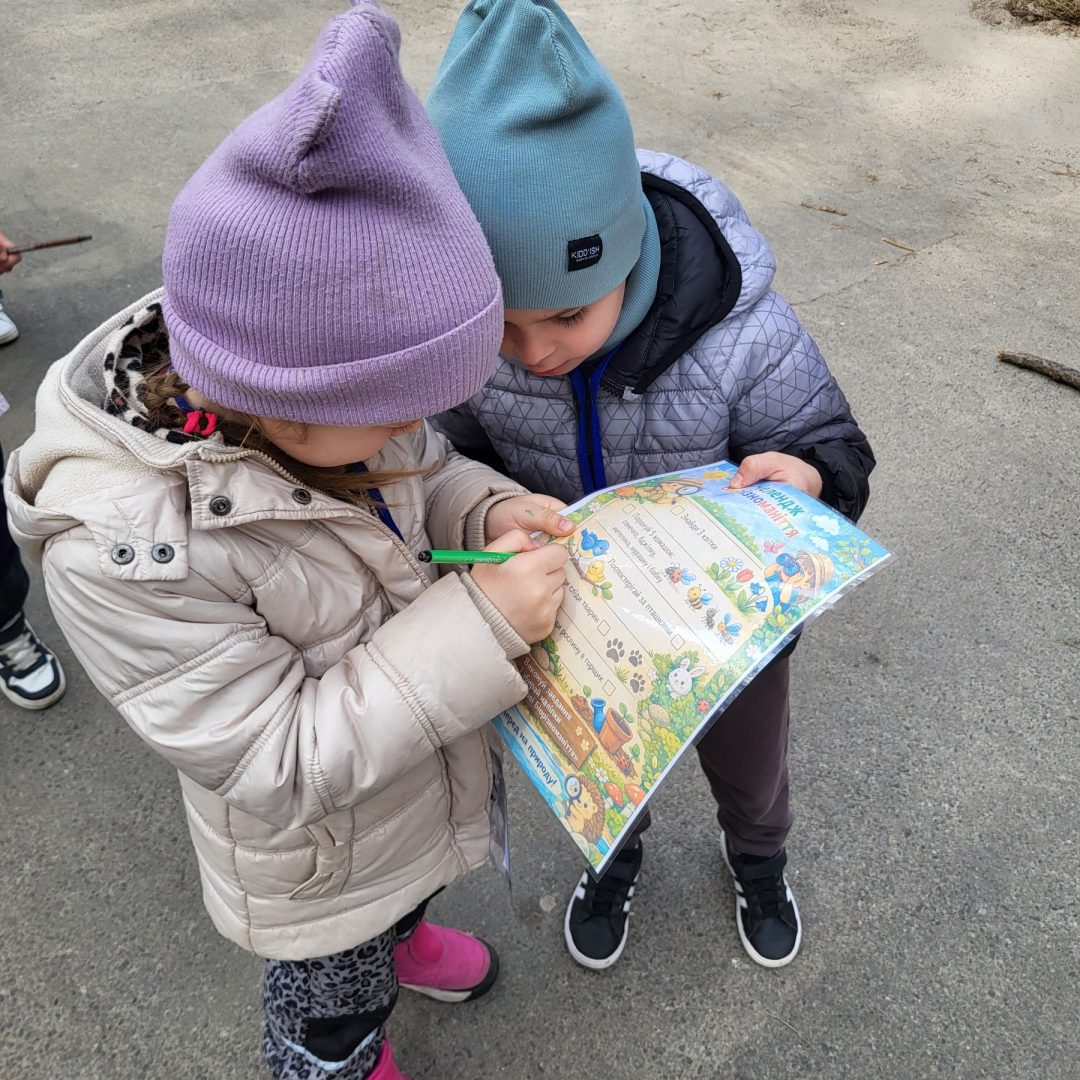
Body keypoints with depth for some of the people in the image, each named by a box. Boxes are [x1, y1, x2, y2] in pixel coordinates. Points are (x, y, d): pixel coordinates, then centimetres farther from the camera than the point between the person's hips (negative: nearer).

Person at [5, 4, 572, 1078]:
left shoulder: (318, 397, -22)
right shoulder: (120, 546, -40)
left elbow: (423, 474, -2)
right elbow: (280, 761, -34)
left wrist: (488, 511, -24)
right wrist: (481, 626, -39)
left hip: (425, 756, 6)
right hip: (318, 856, -6)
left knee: (409, 885, 39)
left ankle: (401, 938, 74)